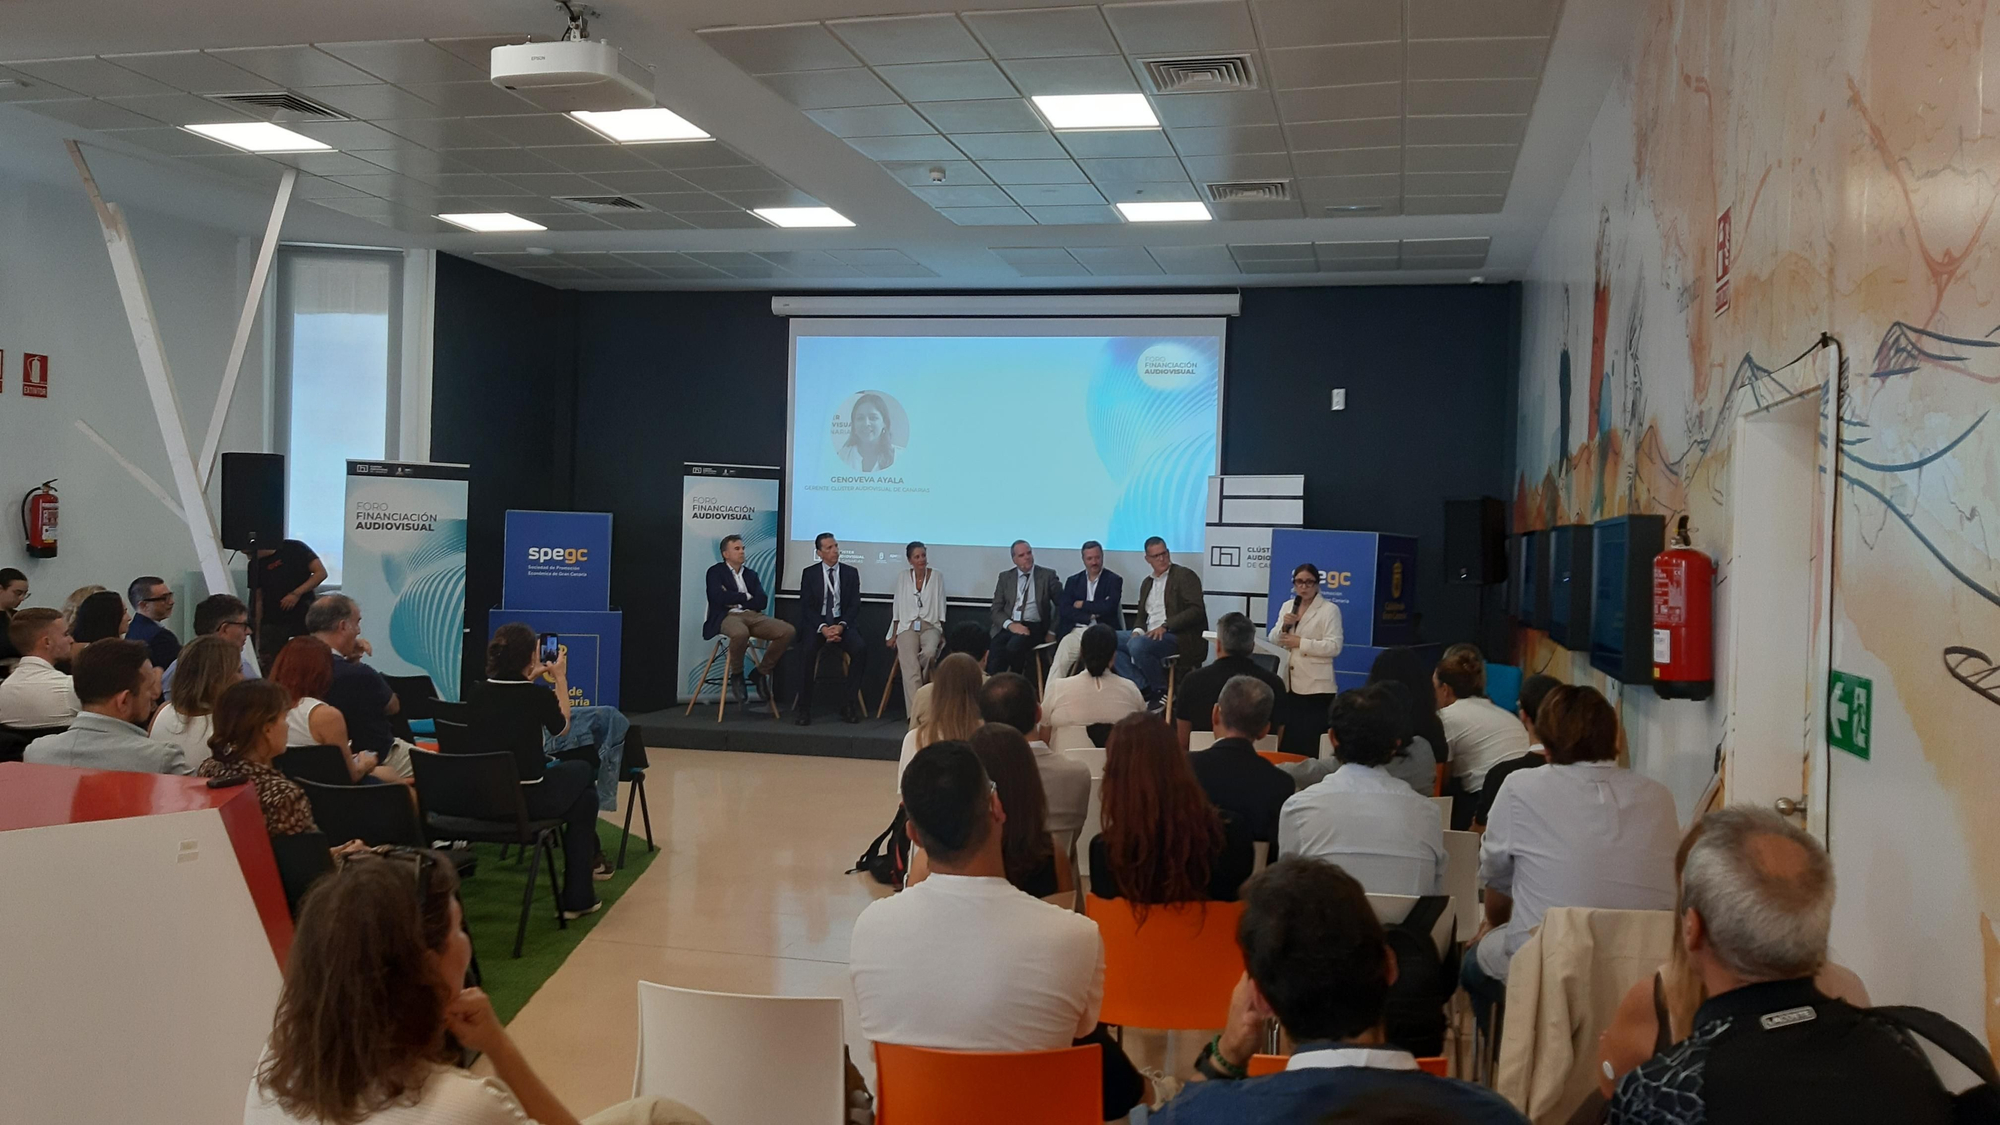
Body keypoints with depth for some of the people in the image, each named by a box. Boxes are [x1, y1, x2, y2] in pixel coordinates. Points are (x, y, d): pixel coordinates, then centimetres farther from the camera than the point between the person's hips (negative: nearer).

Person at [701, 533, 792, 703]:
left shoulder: (751, 574, 22)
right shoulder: (715, 572, 7)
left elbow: (762, 601, 8)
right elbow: (719, 597, -12)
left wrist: (734, 598, -3)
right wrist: (746, 597, 0)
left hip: (753, 616, 6)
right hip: (728, 616, -6)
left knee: (788, 631, -20)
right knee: (741, 633, -43)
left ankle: (761, 672, -2)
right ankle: (737, 674, -13)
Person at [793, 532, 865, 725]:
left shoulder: (850, 573, 8)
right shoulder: (809, 573, 5)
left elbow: (854, 605, 3)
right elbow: (806, 606, -1)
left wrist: (841, 626, -15)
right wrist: (823, 628, -17)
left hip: (843, 623, 1)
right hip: (816, 623, -1)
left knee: (860, 648, -29)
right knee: (807, 650, -33)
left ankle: (848, 705, -22)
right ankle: (804, 708, -24)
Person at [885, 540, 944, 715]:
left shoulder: (937, 577, 5)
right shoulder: (902, 578, 8)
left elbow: (941, 607, 6)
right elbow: (898, 608, 11)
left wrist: (942, 634, 1)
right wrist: (894, 635, 7)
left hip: (930, 626, 0)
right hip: (907, 626, 0)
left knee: (929, 653, -34)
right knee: (910, 666, -24)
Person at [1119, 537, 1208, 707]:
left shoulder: (1184, 575, -2)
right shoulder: (1147, 583, 20)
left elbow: (1197, 610, -13)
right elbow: (1142, 617, 23)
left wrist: (1165, 626, -22)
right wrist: (1138, 631, -2)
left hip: (1179, 637, -8)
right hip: (1151, 635, 8)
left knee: (1137, 645, -32)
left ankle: (1161, 690, -14)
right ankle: (1144, 688, -13)